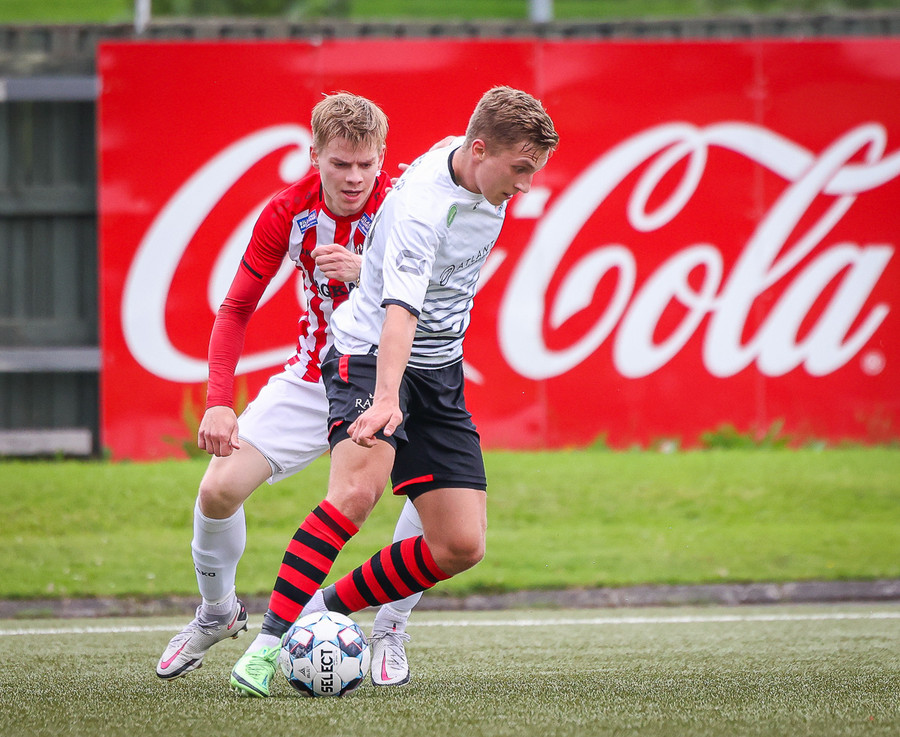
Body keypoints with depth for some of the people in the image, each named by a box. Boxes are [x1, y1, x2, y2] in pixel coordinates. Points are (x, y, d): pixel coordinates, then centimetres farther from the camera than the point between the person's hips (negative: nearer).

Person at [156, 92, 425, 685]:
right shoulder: (288, 212, -11)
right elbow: (237, 308, -3)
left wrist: (365, 273, -44)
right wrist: (219, 401, -15)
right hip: (313, 379, 2)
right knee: (219, 489, -10)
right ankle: (216, 612, 21)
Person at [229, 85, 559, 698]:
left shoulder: (483, 180, 0)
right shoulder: (422, 206, -26)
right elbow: (399, 309, -41)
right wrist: (386, 397, -54)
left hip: (441, 372, 8)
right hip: (372, 354, -8)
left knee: (461, 546, -2)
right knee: (360, 488, -34)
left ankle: (324, 611, 13)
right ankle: (270, 640, -32)